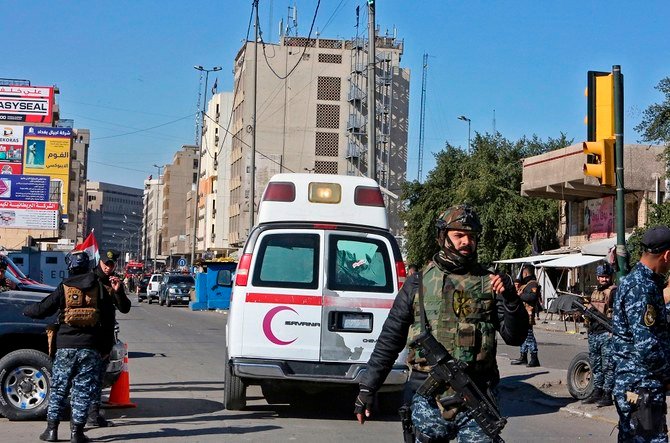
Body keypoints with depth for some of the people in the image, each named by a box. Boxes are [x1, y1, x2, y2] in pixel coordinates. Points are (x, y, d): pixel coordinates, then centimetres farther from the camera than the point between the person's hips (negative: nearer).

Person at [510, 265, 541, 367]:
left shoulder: (533, 284, -10)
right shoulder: (524, 284, 23)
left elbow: (532, 296, -25)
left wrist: (519, 295, -17)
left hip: (527, 313, -11)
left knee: (528, 335, -12)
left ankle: (534, 359, -11)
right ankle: (523, 357, 22)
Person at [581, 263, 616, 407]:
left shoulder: (614, 291, -7)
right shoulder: (595, 292, 19)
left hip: (607, 333, -9)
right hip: (593, 333, 9)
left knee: (608, 365, -6)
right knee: (596, 365, 14)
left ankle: (607, 395, -4)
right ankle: (597, 392, 22)